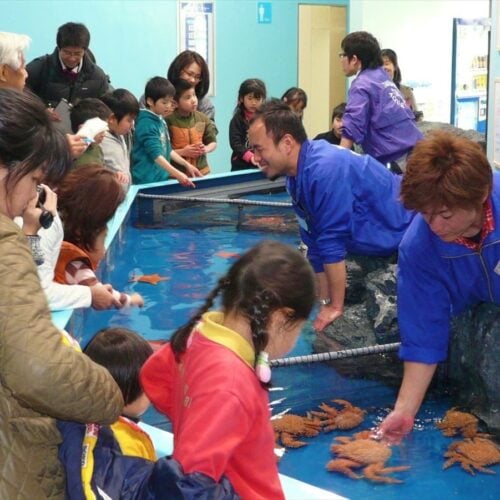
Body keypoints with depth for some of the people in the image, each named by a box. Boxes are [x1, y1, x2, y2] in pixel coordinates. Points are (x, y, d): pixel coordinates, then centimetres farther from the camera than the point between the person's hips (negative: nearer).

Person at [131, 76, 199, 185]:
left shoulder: (160, 120, 10)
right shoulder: (146, 124, -16)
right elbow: (156, 155, -23)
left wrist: (186, 165, 14)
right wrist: (177, 174, -30)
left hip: (161, 177, 8)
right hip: (147, 181, -8)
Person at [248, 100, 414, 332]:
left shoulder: (325, 169, -30)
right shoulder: (296, 178, -1)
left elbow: (332, 243, -27)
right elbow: (316, 246, 5)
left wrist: (335, 307, -20)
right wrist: (325, 303, 6)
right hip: (380, 245, 9)